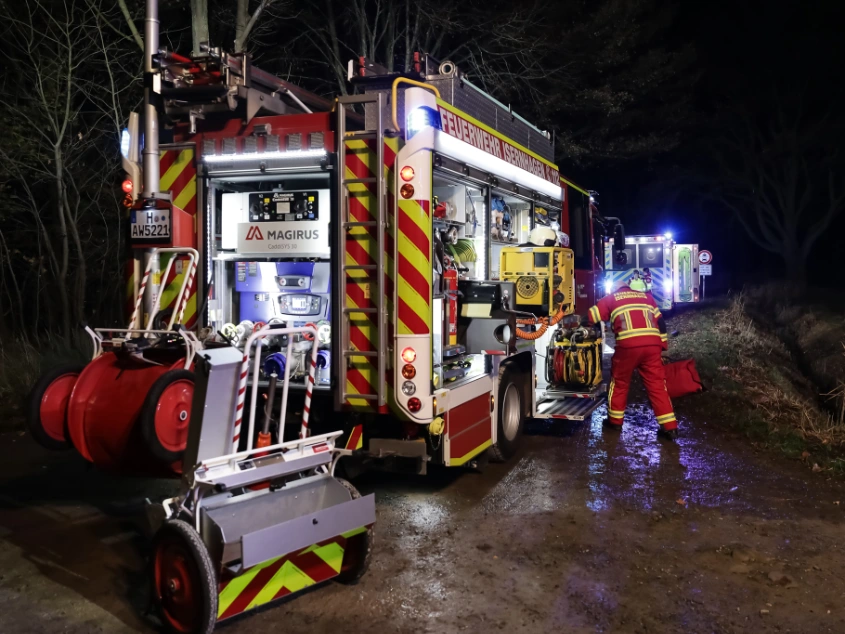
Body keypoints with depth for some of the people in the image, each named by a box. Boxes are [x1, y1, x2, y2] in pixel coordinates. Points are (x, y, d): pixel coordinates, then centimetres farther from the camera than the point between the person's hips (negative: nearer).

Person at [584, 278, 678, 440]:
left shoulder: (611, 298, 18)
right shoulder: (646, 296, 27)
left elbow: (590, 318, 17)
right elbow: (660, 322, 23)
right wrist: (663, 346, 26)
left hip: (628, 345, -2)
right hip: (652, 344, 3)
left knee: (619, 383, 17)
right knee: (657, 385, 7)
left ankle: (615, 420, 26)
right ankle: (670, 427, 4)